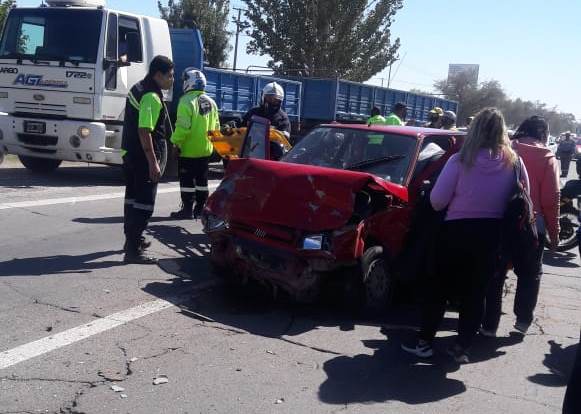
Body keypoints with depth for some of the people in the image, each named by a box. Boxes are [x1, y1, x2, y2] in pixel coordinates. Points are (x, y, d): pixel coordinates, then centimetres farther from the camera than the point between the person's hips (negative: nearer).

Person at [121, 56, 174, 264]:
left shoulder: (138, 88, 13)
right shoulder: (152, 97, -19)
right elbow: (144, 131, -25)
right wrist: (153, 163, -25)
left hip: (130, 153, 11)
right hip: (143, 157, -11)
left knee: (133, 197, 20)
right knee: (144, 203, -7)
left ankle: (132, 239, 34)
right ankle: (133, 249, -8)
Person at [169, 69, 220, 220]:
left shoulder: (187, 101, -16)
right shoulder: (211, 102, 8)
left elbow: (183, 126, -23)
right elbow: (216, 126, 12)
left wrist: (176, 142, -14)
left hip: (189, 150, -7)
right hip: (206, 150, 7)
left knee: (187, 180, 0)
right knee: (201, 179, 15)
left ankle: (187, 210, 3)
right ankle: (200, 209, 21)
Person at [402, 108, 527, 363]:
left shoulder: (461, 161, -14)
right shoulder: (513, 163, -7)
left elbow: (436, 201, -11)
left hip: (457, 232, -2)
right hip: (492, 234, 2)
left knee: (439, 288, 12)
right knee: (476, 293, 13)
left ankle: (424, 342, 17)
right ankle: (461, 347, 17)